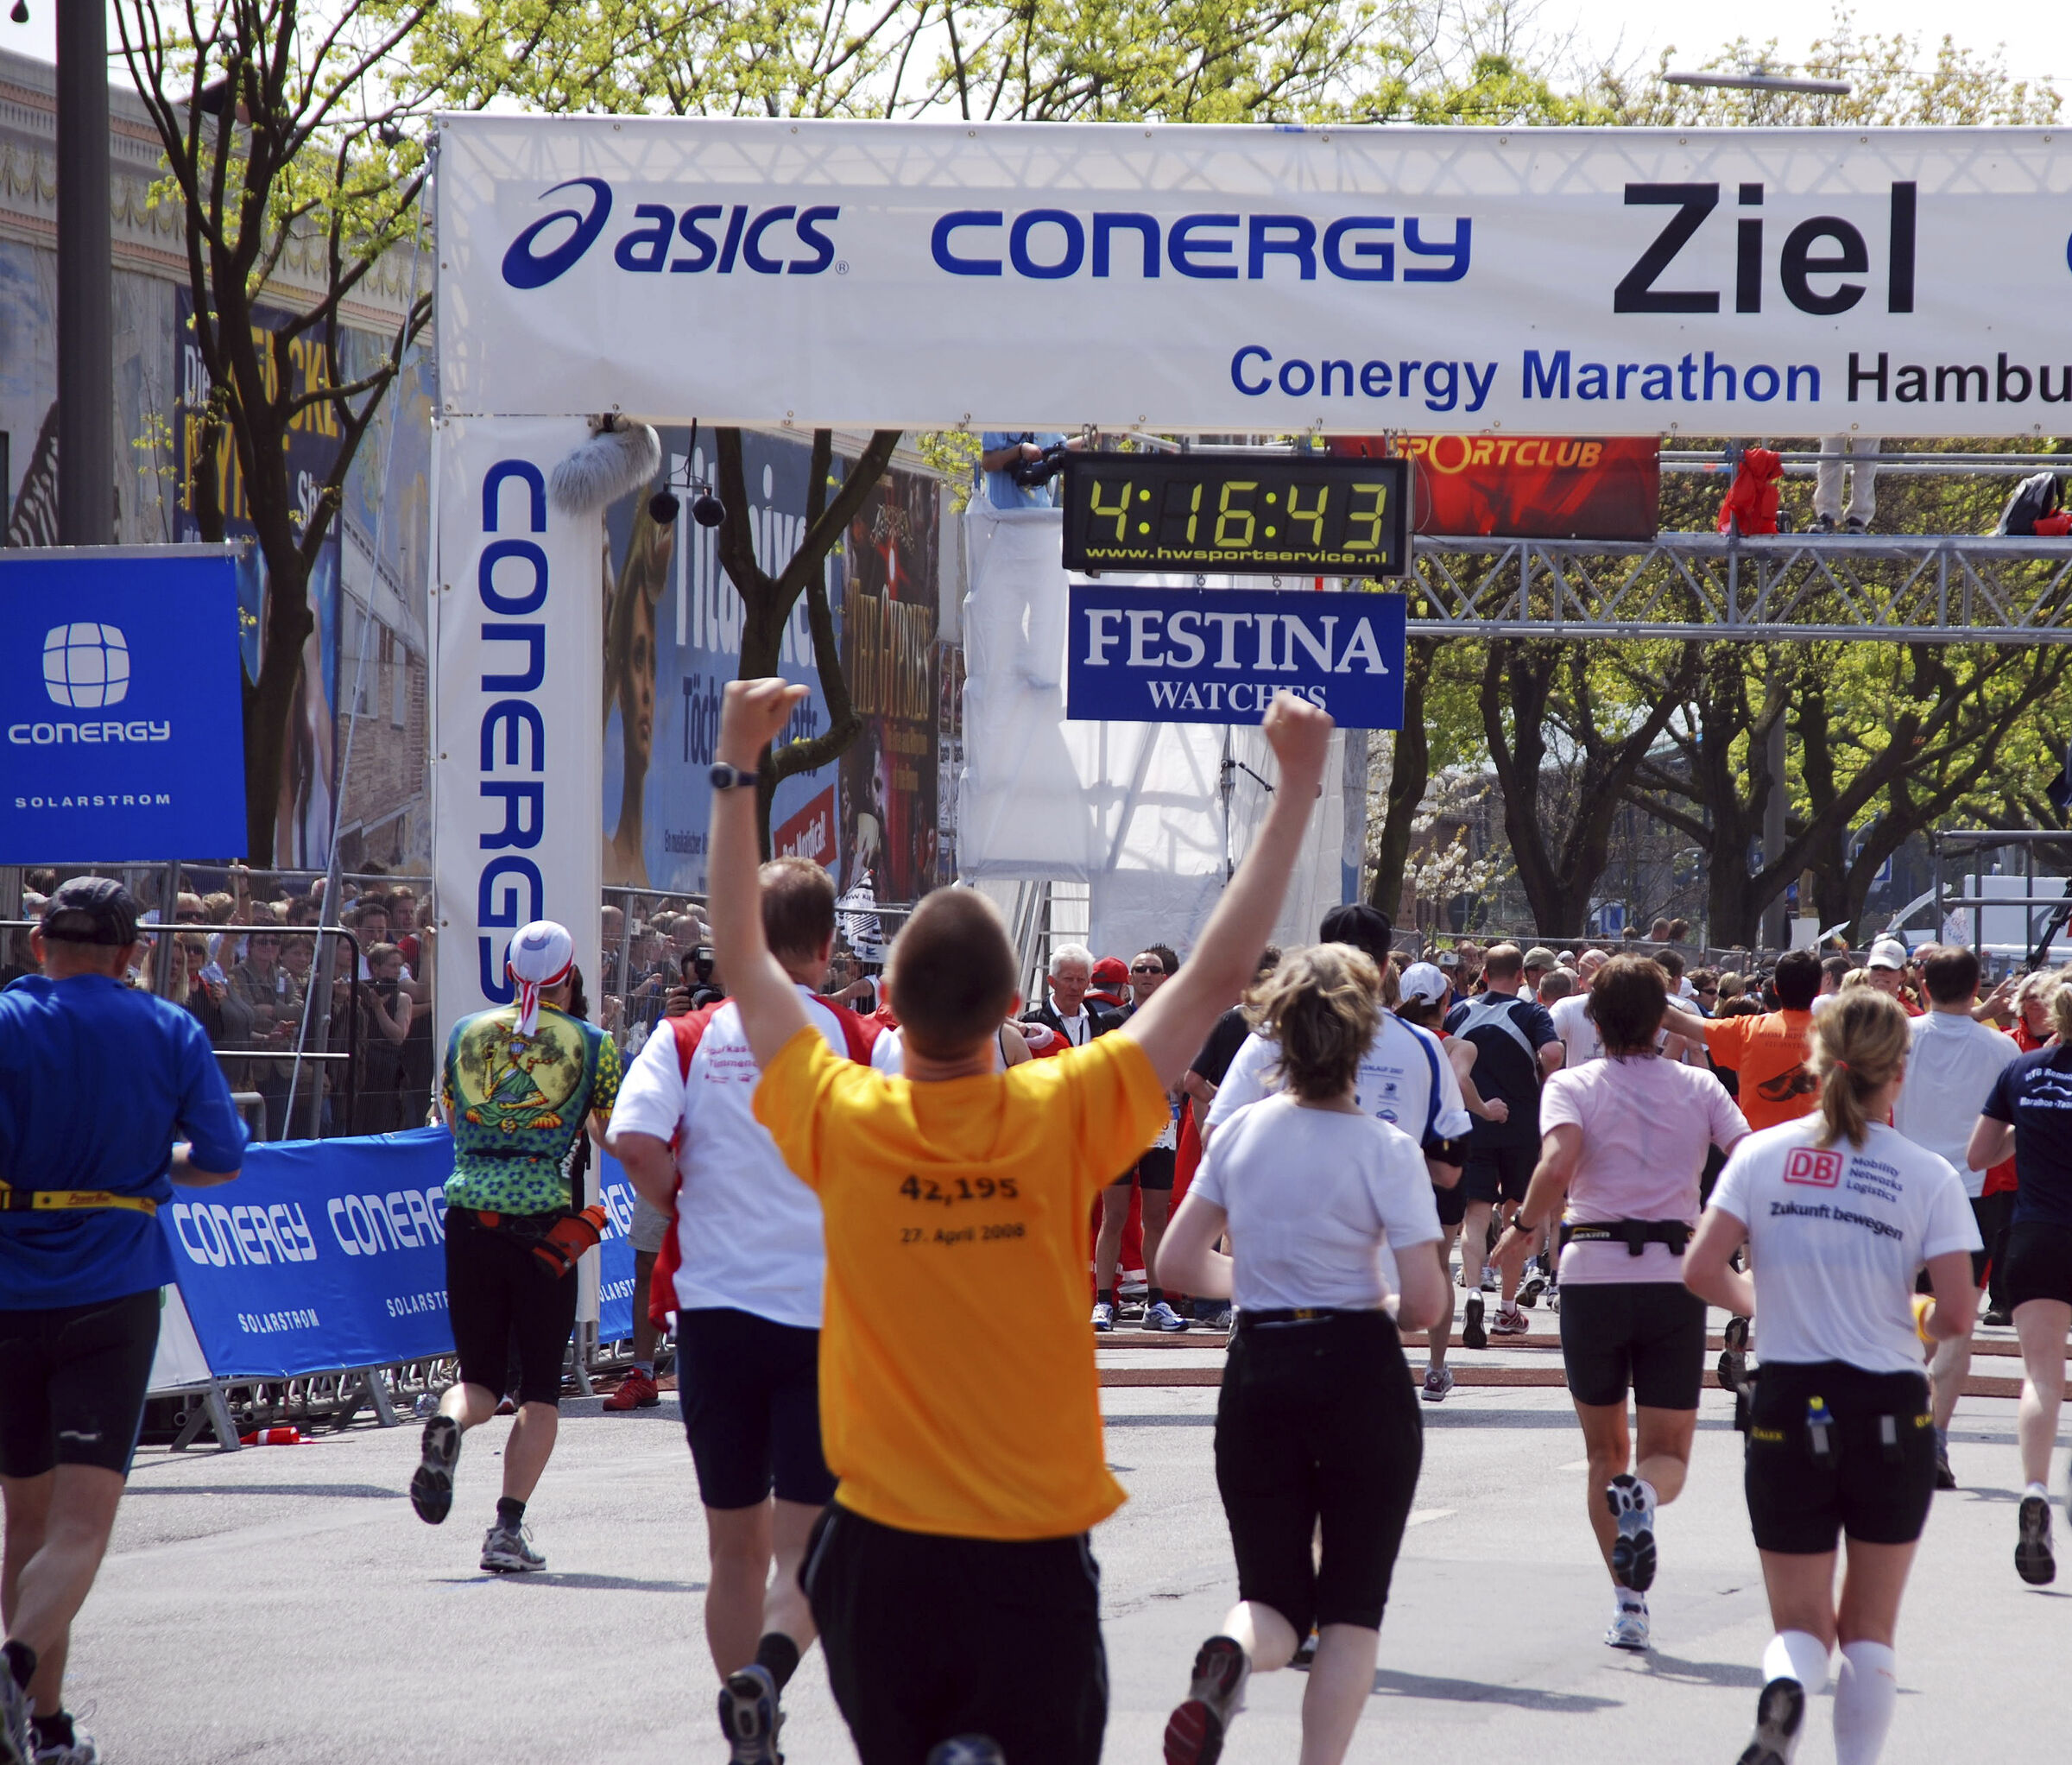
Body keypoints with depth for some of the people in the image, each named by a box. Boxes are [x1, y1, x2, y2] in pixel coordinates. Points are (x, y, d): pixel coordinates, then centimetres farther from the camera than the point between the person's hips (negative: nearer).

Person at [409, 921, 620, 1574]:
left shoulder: (465, 1033, 9)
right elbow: (617, 1139, 7)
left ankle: (448, 1424, -21)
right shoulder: (591, 1044, 1)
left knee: (481, 1376, 14)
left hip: (468, 1214, 2)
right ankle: (508, 1529, -6)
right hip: (544, 1220, -2)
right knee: (540, 1390, 6)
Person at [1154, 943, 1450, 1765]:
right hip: (1360, 1374, -3)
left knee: (1272, 1595, 9)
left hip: (1259, 1373, 3)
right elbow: (1427, 1303, -13)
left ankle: (1231, 1659, -26)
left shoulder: (1240, 1133, 1)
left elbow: (1176, 1263, 5)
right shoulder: (1387, 1151, -10)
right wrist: (1386, 1308, 9)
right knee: (1352, 1605, 9)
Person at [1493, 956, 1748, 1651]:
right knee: (1668, 1454, 7)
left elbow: (1558, 1164, -18)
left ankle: (1629, 1603, 4)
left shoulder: (1572, 1085, 1)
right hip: (1675, 1278, 1)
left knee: (1605, 1453, 14)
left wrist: (1524, 1229, -4)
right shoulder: (1699, 1087, 7)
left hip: (1593, 1275, -1)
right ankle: (1643, 1497, -30)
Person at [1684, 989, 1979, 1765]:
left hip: (1788, 1409, 1)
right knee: (1870, 1629, 16)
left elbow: (1701, 1271, -8)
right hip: (1891, 1412, -1)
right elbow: (1957, 1314, -9)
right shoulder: (1929, 1176, -5)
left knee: (1802, 1626, 8)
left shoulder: (1763, 1154, -2)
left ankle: (1785, 1691, -26)